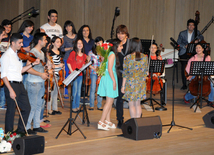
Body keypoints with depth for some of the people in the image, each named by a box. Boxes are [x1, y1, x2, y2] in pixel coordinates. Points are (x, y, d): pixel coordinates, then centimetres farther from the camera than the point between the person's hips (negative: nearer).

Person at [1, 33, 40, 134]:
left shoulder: (18, 54, 13)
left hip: (20, 85, 9)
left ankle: (20, 131, 25)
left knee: (26, 108, 12)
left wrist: (33, 64, 6)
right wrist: (11, 90, -21)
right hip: (11, 85, -8)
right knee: (11, 110, -1)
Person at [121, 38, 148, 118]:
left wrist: (123, 86, -1)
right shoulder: (145, 57, -3)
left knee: (131, 104, 7)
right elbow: (146, 71, 5)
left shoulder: (127, 58, -11)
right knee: (138, 104, 14)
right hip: (141, 83, 3)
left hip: (131, 83, -3)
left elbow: (125, 74, -7)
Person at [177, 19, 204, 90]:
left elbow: (201, 37, -2)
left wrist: (198, 40, -25)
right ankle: (184, 85, -3)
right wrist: (185, 46, -11)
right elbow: (178, 43, 7)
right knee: (184, 67, -11)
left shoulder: (197, 33, 12)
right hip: (184, 53, 0)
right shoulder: (182, 33, 10)